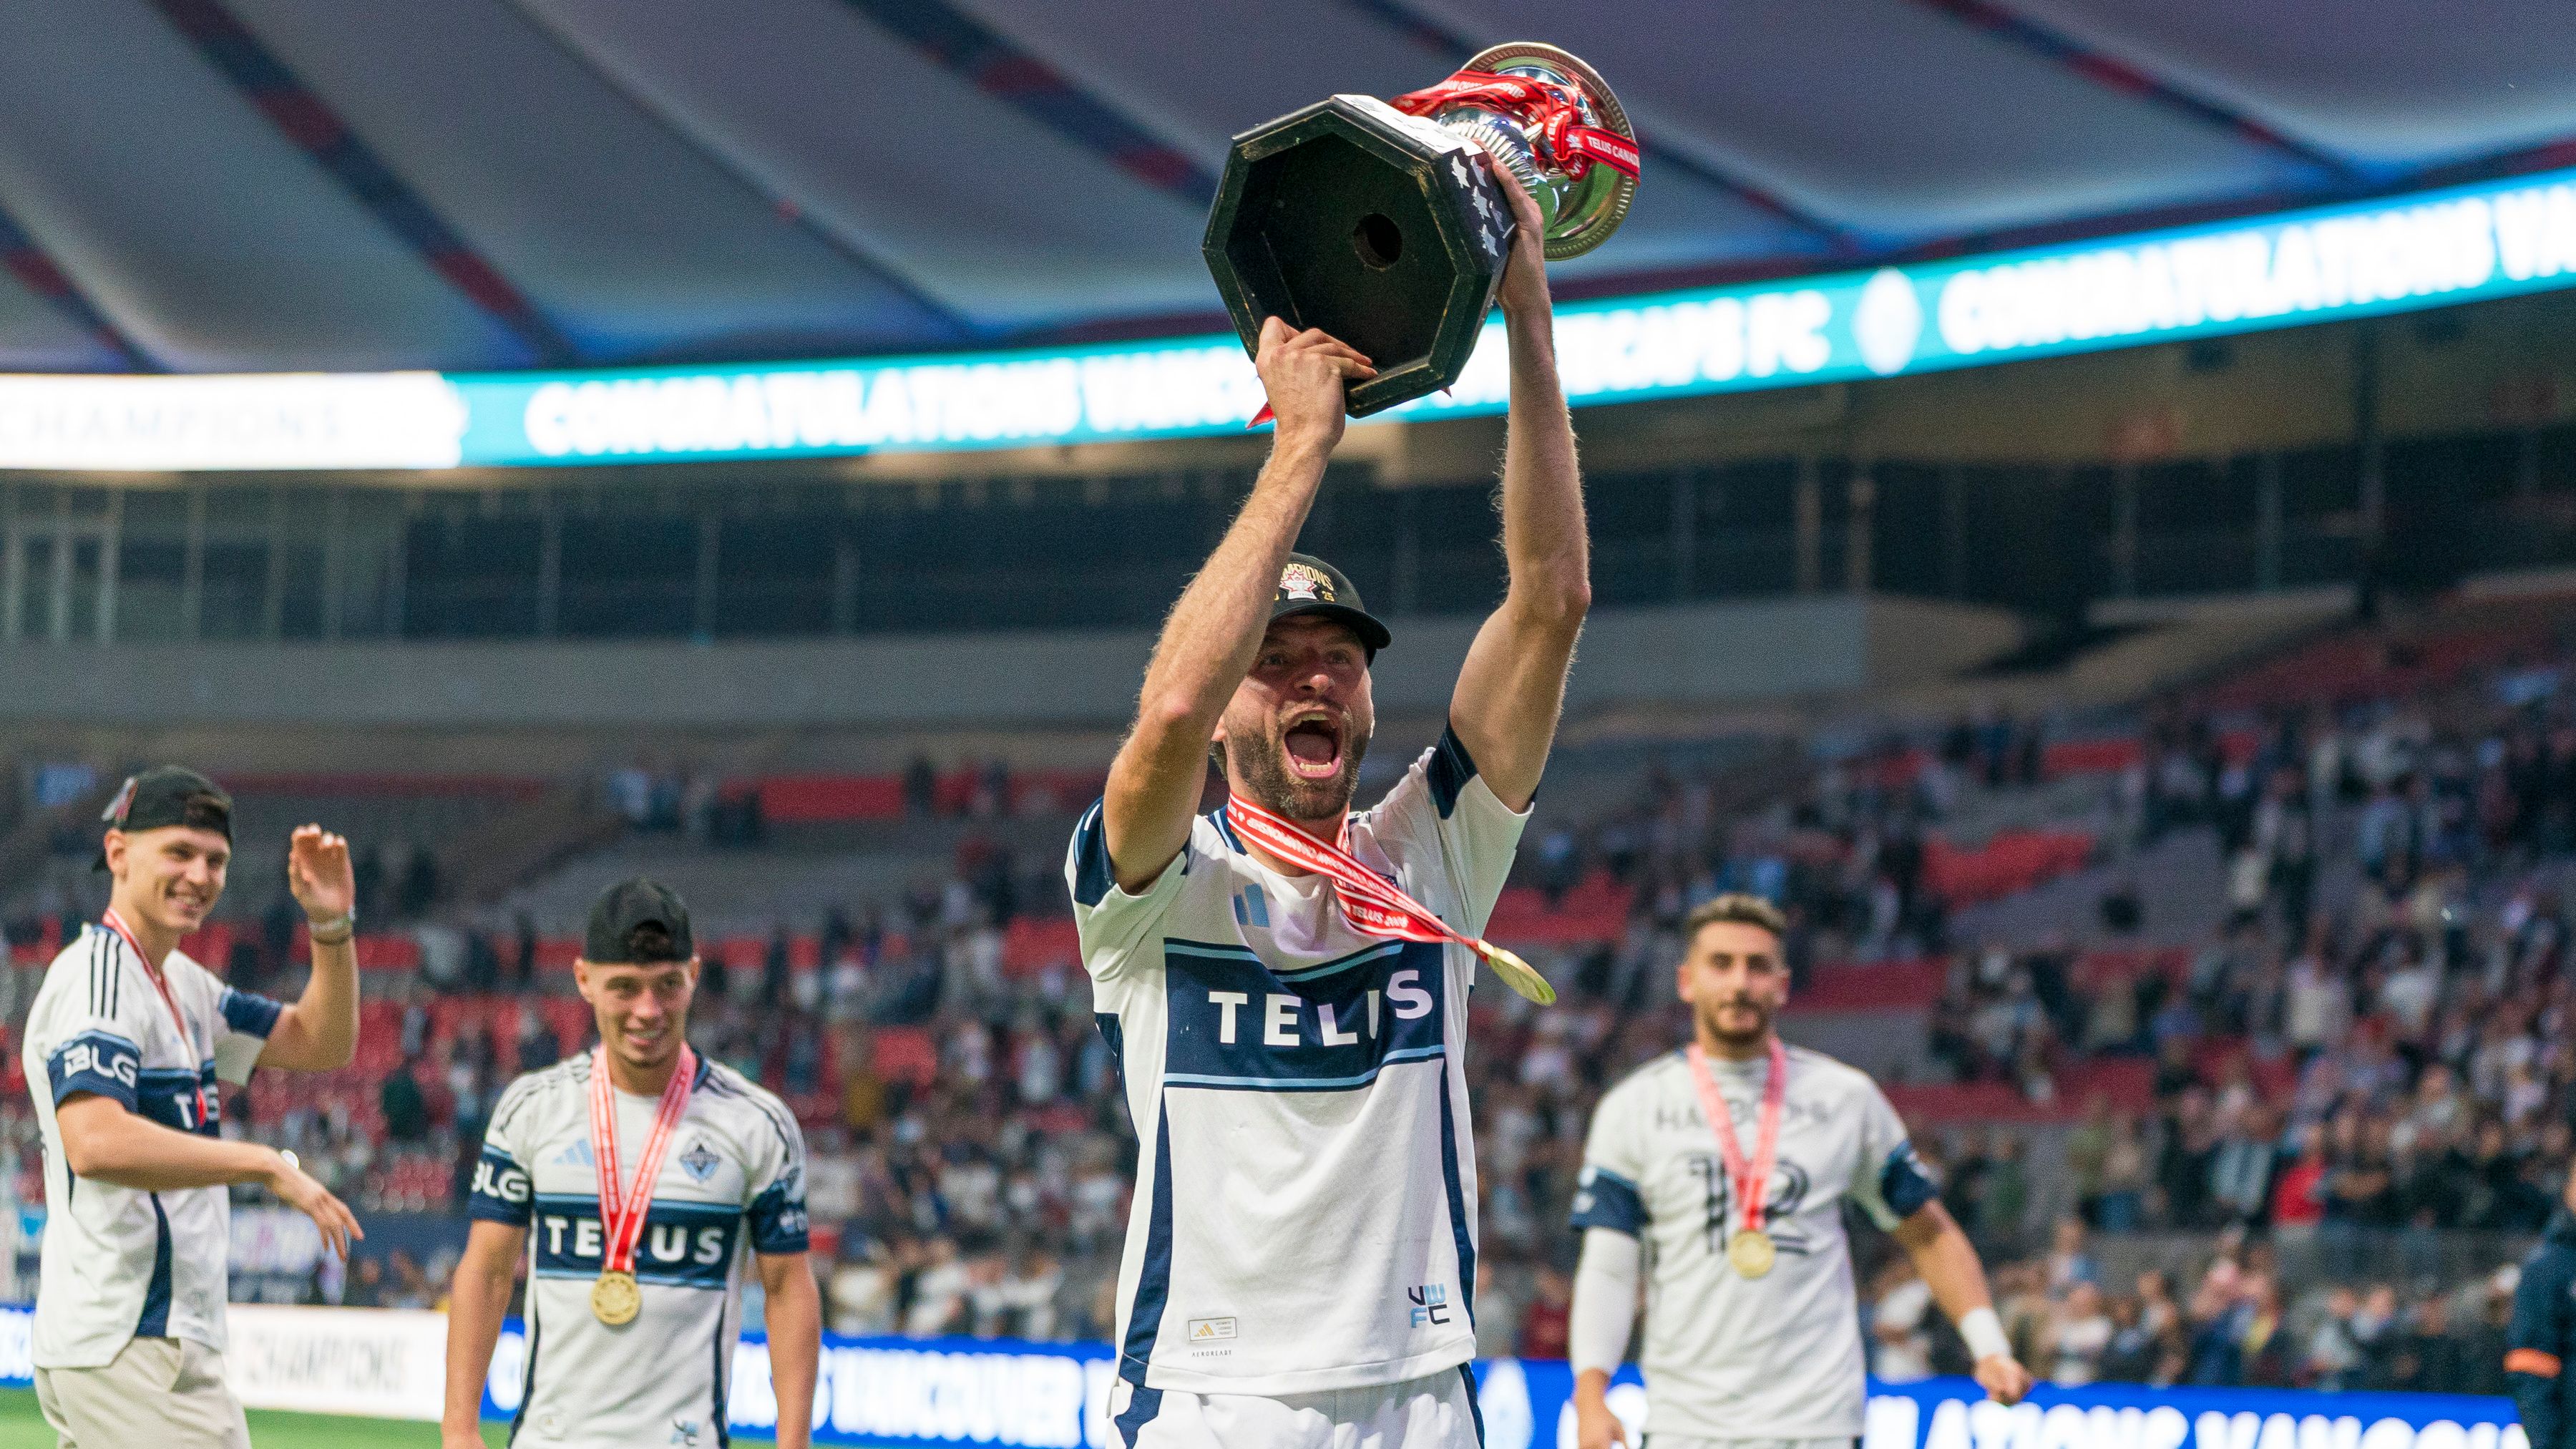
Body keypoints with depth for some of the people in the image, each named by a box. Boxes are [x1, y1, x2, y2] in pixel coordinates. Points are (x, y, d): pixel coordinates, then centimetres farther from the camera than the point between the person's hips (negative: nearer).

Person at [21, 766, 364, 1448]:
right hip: (130, 1347, -10)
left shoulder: (183, 985, 18)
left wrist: (332, 926, 7)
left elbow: (321, 1045, 23)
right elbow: (94, 1142, -27)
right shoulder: (95, 975, -13)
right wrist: (267, 1164, -24)